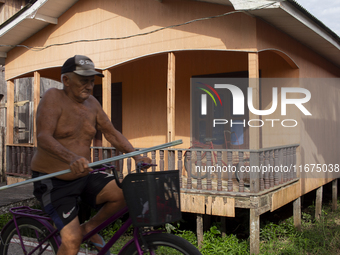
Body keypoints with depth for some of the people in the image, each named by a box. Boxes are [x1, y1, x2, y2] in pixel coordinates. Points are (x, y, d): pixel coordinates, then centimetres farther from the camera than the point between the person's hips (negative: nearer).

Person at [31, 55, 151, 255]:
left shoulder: (92, 103, 5)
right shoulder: (54, 98, -13)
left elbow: (111, 133, 7)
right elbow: (43, 138, -26)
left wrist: (136, 155, -9)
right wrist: (72, 158, -44)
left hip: (83, 176, 6)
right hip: (52, 180, -5)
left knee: (125, 193, -16)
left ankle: (91, 228, 8)